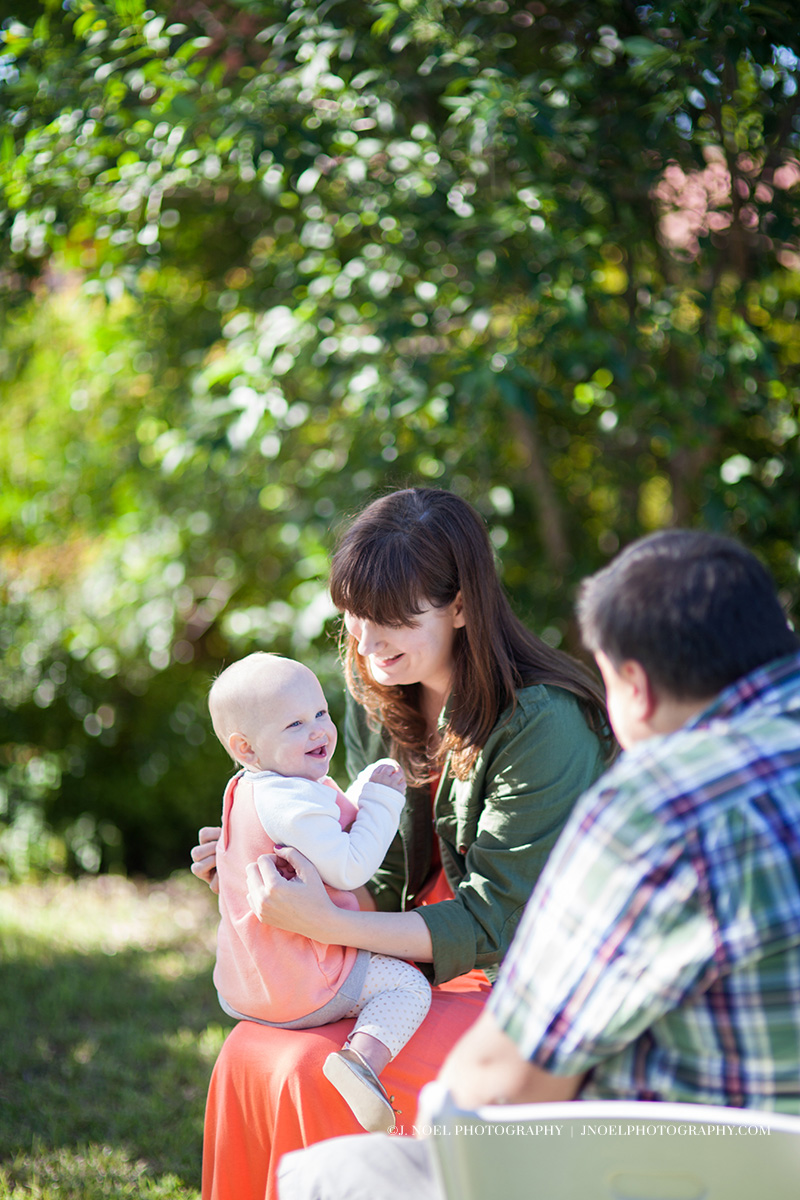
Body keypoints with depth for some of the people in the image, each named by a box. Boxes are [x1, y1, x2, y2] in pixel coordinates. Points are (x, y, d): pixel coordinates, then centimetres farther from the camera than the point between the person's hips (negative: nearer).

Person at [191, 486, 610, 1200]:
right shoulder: (377, 706, 3)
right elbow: (389, 887, 8)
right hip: (434, 963, 7)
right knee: (250, 1053, -13)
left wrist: (327, 925, -28)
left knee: (314, 1072, -23)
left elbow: (493, 922, -19)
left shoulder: (543, 721, -20)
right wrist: (265, 862, -8)